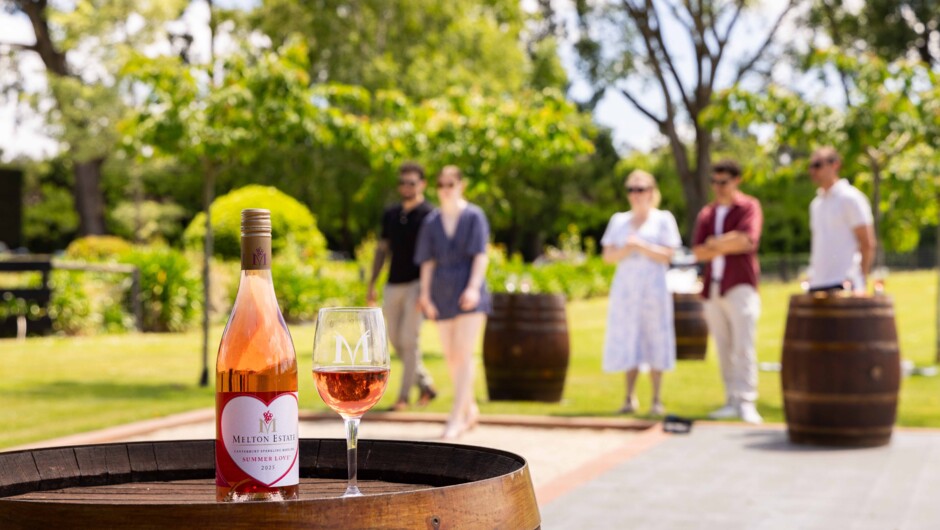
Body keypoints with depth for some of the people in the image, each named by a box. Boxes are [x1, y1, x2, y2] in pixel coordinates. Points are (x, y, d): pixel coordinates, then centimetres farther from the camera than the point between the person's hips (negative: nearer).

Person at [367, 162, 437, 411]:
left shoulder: (429, 215, -7)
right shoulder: (390, 214, 11)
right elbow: (382, 249, 16)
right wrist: (371, 285, 12)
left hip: (416, 285, -6)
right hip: (393, 285, 6)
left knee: (409, 340, -8)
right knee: (396, 340, 9)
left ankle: (404, 396, -1)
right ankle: (425, 384, 23)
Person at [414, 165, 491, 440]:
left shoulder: (474, 216, -1)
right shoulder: (431, 222, 10)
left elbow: (481, 255, -8)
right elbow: (427, 261, 9)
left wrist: (473, 287, -20)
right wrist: (425, 294, -1)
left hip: (469, 294, -4)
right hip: (443, 294, 4)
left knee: (463, 354, -14)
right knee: (451, 357, 8)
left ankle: (456, 418, -16)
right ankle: (470, 409, 27)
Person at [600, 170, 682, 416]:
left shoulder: (663, 219, 5)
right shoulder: (619, 220, 14)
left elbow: (666, 255, -5)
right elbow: (608, 256, 8)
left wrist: (641, 246, -15)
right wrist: (625, 250, -11)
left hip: (653, 286, -3)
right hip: (626, 286, 3)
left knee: (655, 339, -4)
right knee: (628, 340, 0)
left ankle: (656, 399, 1)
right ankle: (630, 398, 5)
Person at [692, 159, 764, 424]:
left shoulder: (749, 206, 3)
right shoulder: (706, 213, 17)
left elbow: (748, 240, -14)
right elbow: (698, 251, 5)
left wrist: (715, 243, -4)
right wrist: (729, 244, -9)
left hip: (740, 285, -5)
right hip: (713, 288, 5)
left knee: (743, 346, -11)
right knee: (724, 349, 4)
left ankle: (746, 402, -13)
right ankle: (732, 401, 8)